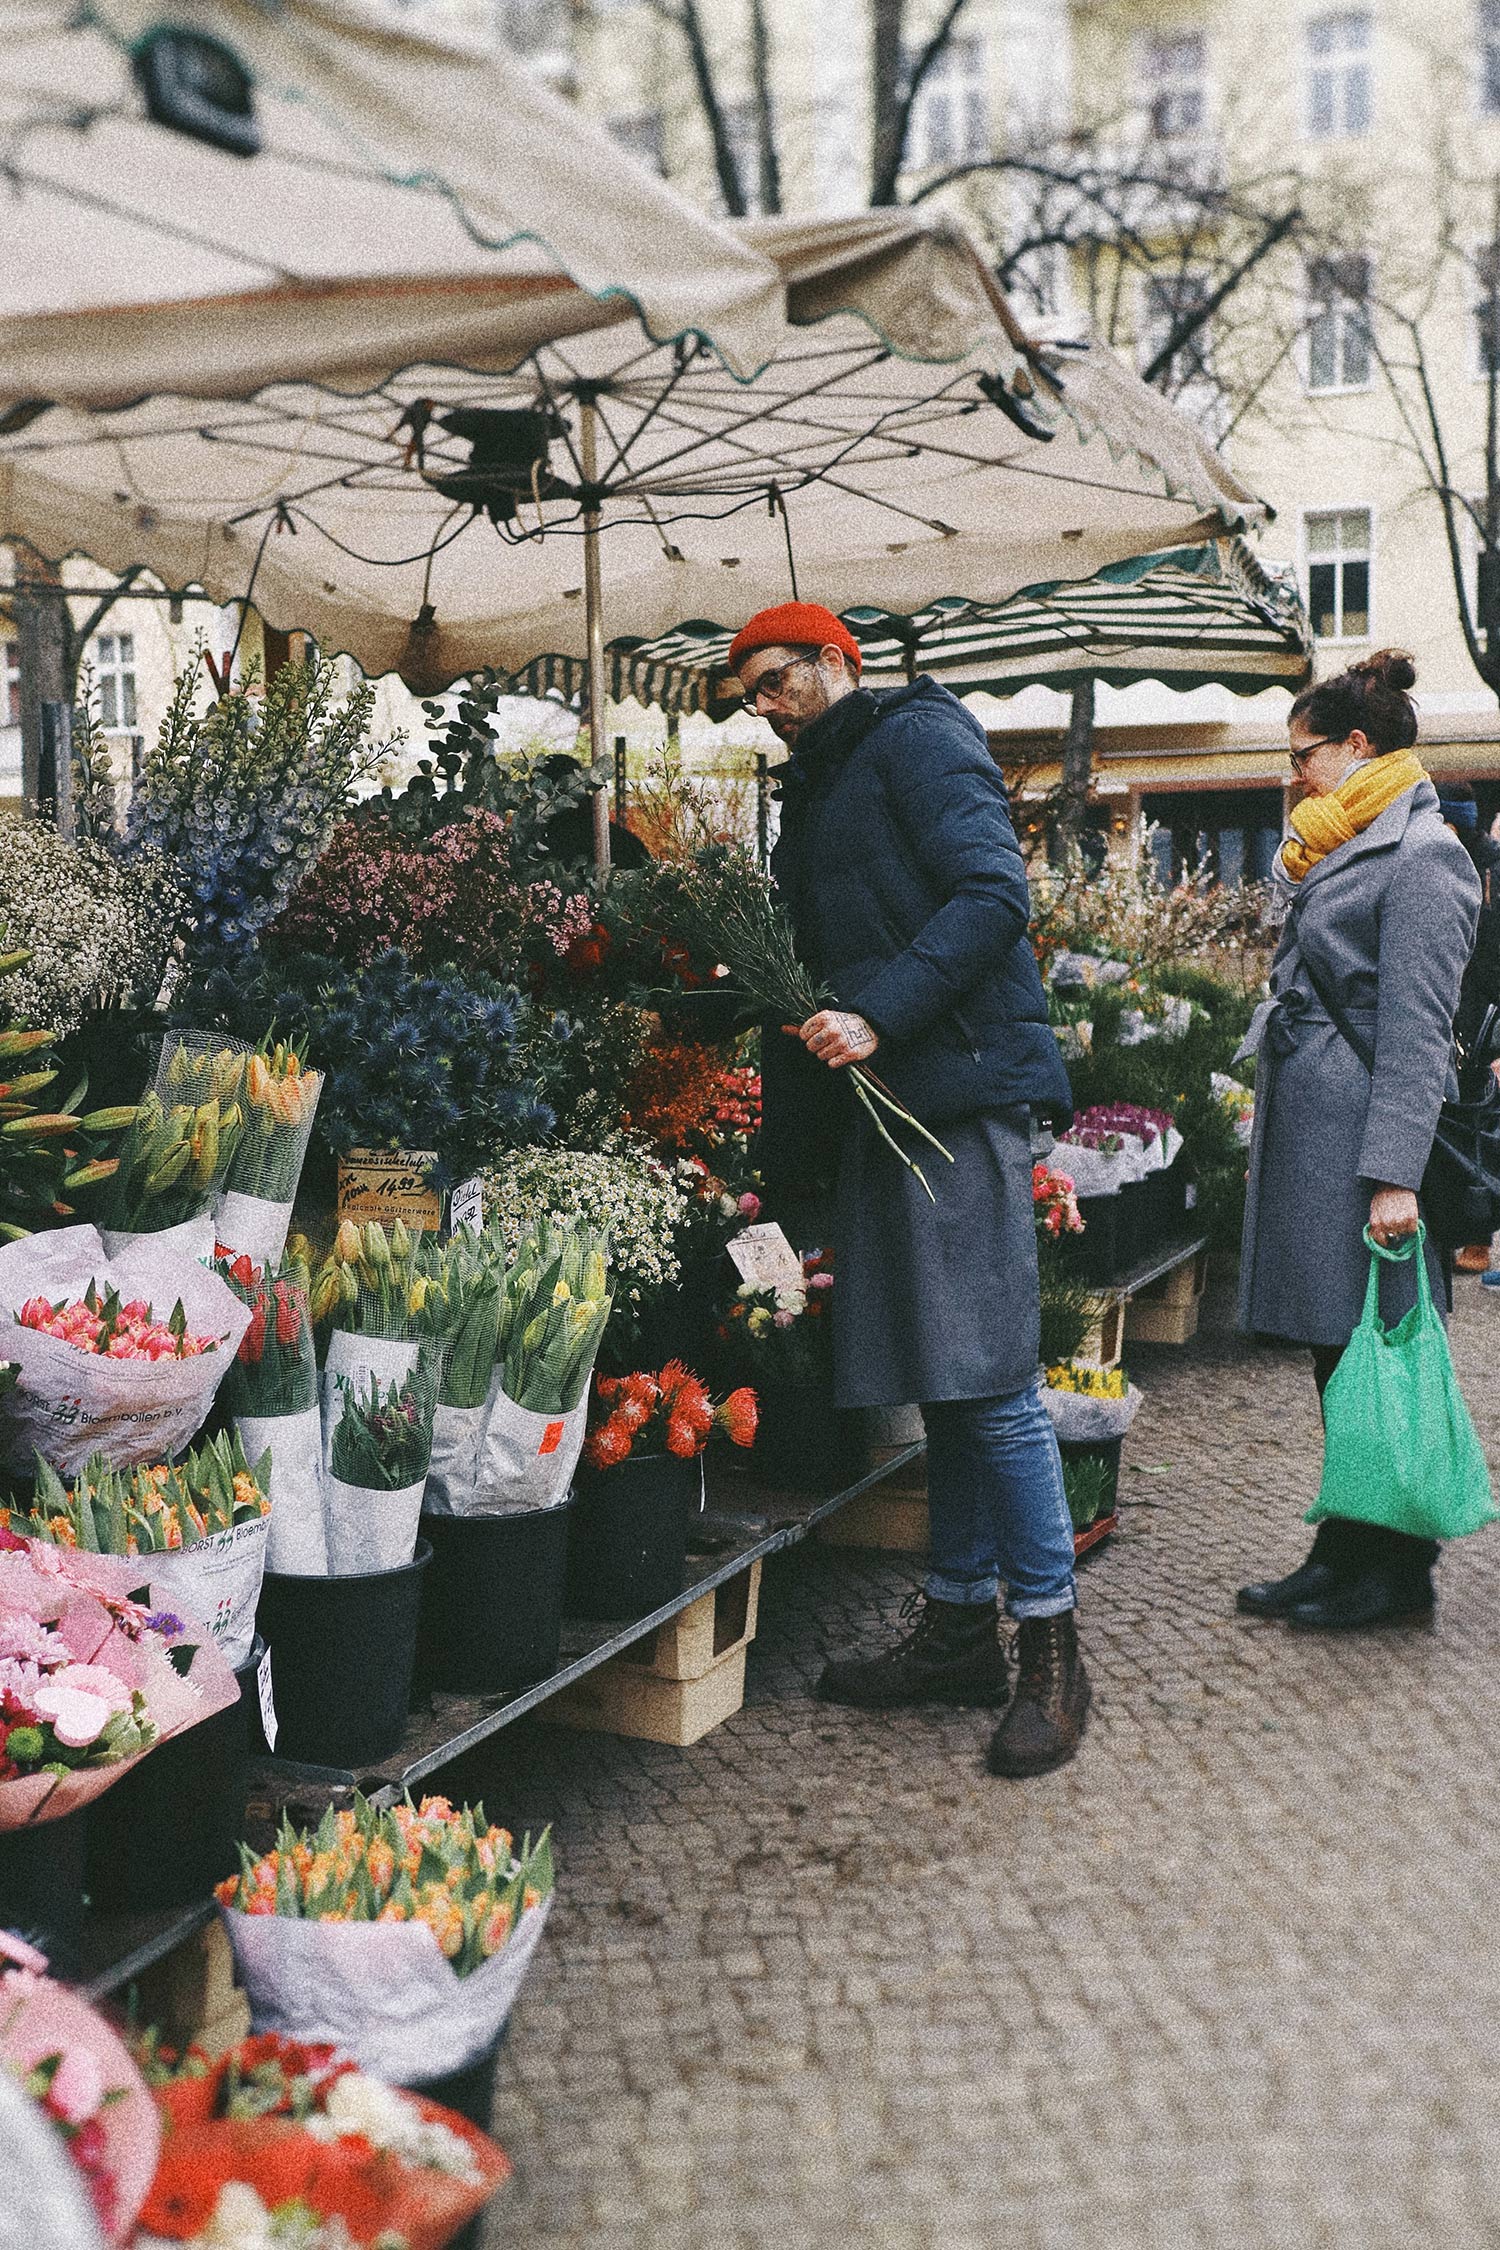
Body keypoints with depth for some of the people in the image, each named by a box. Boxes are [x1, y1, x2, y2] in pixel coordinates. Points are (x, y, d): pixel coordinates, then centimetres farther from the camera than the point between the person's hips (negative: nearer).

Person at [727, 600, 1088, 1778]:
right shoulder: (815, 790, 25)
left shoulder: (917, 738, -2)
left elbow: (994, 895, -15)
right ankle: (961, 1626, 19)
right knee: (940, 1381, 11)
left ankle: (1050, 1646, 1)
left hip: (961, 1086, -9)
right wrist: (780, 1142, 18)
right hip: (884, 1103, 9)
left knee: (989, 1379, -8)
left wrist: (878, 1014, -22)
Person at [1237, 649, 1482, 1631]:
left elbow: (1417, 1032, -18)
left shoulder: (1423, 858, -11)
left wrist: (1395, 1173, -23)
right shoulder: (1344, 854, 18)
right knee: (1336, 1349, 12)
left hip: (1363, 1137, -9)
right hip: (1312, 1133, 9)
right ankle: (1347, 1552, 20)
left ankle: (1395, 1571, 9)